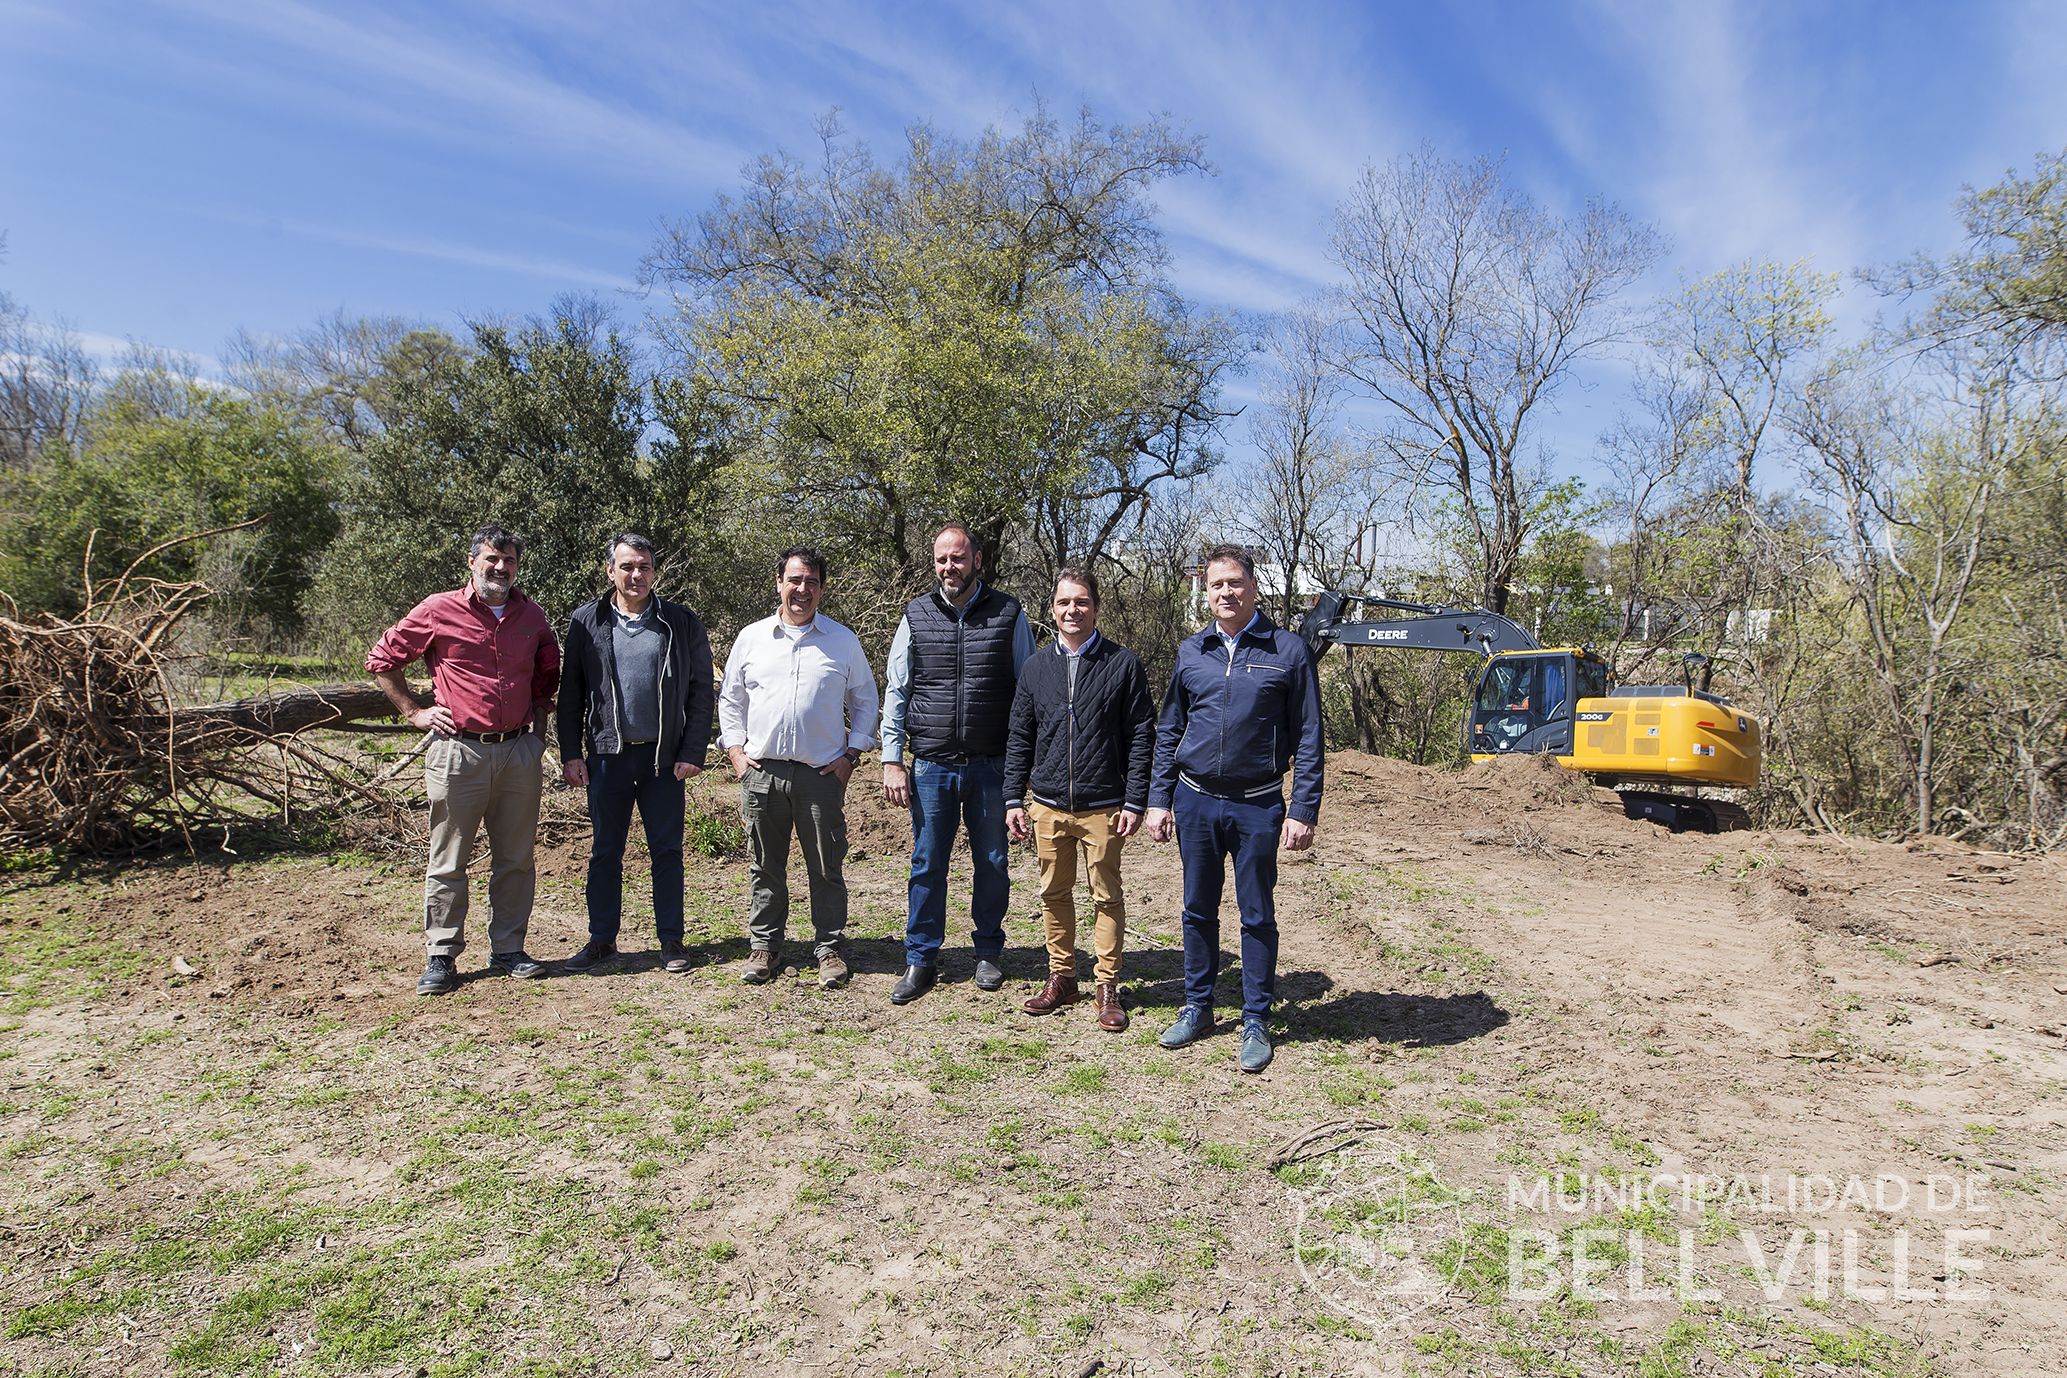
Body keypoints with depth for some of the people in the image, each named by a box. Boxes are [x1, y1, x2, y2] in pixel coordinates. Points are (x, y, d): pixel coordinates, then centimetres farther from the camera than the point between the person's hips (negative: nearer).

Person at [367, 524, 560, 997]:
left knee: (515, 859, 9)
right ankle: (441, 957, 14)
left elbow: (547, 673, 25)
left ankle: (508, 950, 20)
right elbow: (381, 659, 7)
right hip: (458, 751, -3)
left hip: (519, 753, 3)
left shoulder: (532, 616, 9)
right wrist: (414, 712, 3)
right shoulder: (439, 611, -2)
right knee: (448, 862, 4)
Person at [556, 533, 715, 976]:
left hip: (664, 756, -1)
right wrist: (571, 753, 0)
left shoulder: (682, 623, 1)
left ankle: (671, 940, 16)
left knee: (667, 851, 5)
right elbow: (571, 692, 6)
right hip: (607, 755, 1)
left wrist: (693, 752, -6)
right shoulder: (586, 622, 5)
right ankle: (602, 940, 22)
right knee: (604, 852, 10)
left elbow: (701, 691, 1)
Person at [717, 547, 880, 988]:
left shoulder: (843, 641, 5)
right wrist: (735, 749, 6)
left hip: (823, 773, -1)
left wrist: (851, 753, 2)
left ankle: (830, 949, 17)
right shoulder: (751, 638, 9)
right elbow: (730, 699, 16)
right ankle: (764, 947, 23)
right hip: (761, 771, 1)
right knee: (766, 868, 9)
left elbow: (864, 701, 11)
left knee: (826, 868, 4)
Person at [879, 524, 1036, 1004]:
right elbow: (895, 691, 7)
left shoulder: (1008, 614, 2)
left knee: (992, 863, 10)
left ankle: (989, 953, 28)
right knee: (927, 865, 6)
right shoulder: (916, 616, 5)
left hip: (992, 765, 0)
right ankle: (921, 961, 20)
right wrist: (892, 760, 1)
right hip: (931, 766, 1)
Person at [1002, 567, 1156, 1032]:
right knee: (1054, 894, 12)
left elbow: (1141, 737, -3)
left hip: (1103, 806, -3)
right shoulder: (1035, 667, 7)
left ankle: (1106, 987, 18)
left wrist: (1135, 802, -8)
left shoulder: (1123, 664, -3)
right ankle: (1061, 978, 27)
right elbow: (1019, 737, 11)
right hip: (1048, 805, 3)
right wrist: (1013, 799, 6)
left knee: (1107, 897, 5)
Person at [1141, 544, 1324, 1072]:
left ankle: (1256, 1022, 20)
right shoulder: (1190, 652, 7)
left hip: (1258, 806, -3)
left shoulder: (1287, 651, -3)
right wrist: (1158, 799, 8)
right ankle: (1197, 1009, 28)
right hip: (1195, 801, 3)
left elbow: (1308, 737, -2)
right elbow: (1168, 731, 13)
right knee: (1198, 910, 13)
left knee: (1257, 917, 7)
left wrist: (1303, 811, -8)